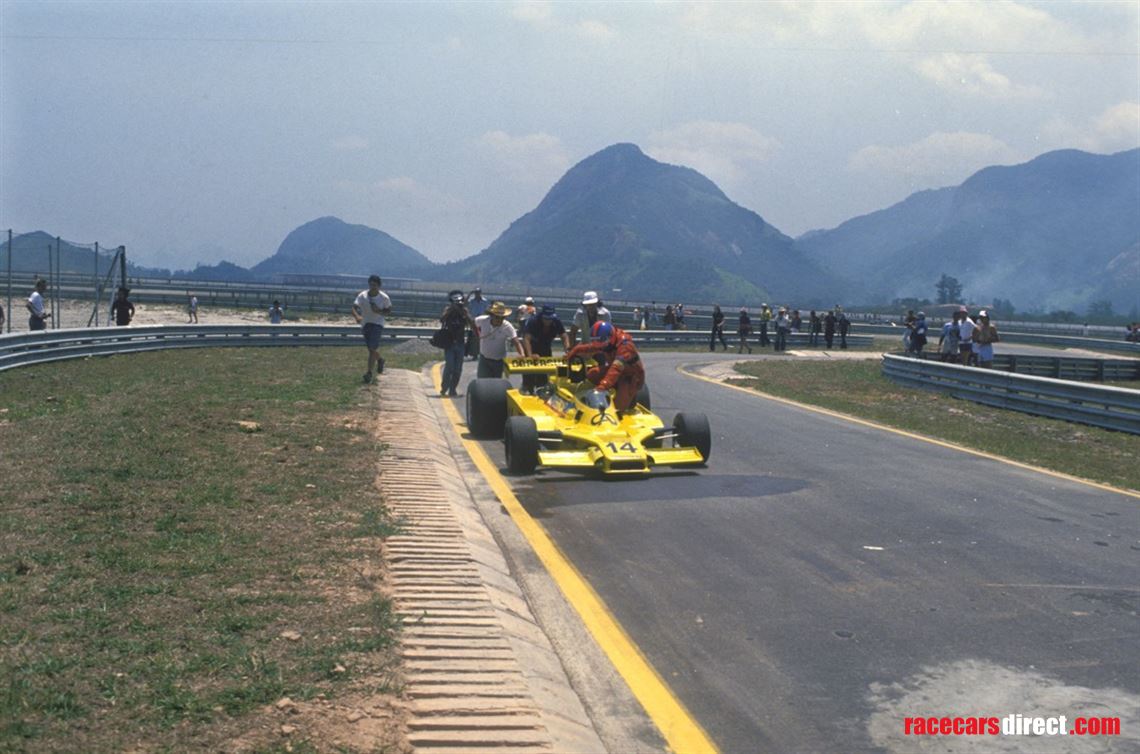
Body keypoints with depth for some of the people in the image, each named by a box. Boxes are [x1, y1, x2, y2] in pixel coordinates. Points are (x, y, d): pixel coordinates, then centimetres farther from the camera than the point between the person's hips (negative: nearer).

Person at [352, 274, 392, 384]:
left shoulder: (384, 297, -11)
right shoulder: (362, 296, -12)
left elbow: (389, 310, 2)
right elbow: (354, 308, -21)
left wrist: (380, 311, -19)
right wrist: (357, 316, -42)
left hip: (378, 324, -3)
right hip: (365, 323, 3)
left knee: (372, 348, -16)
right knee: (371, 348, 14)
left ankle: (369, 373, -11)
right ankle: (380, 359, 48)